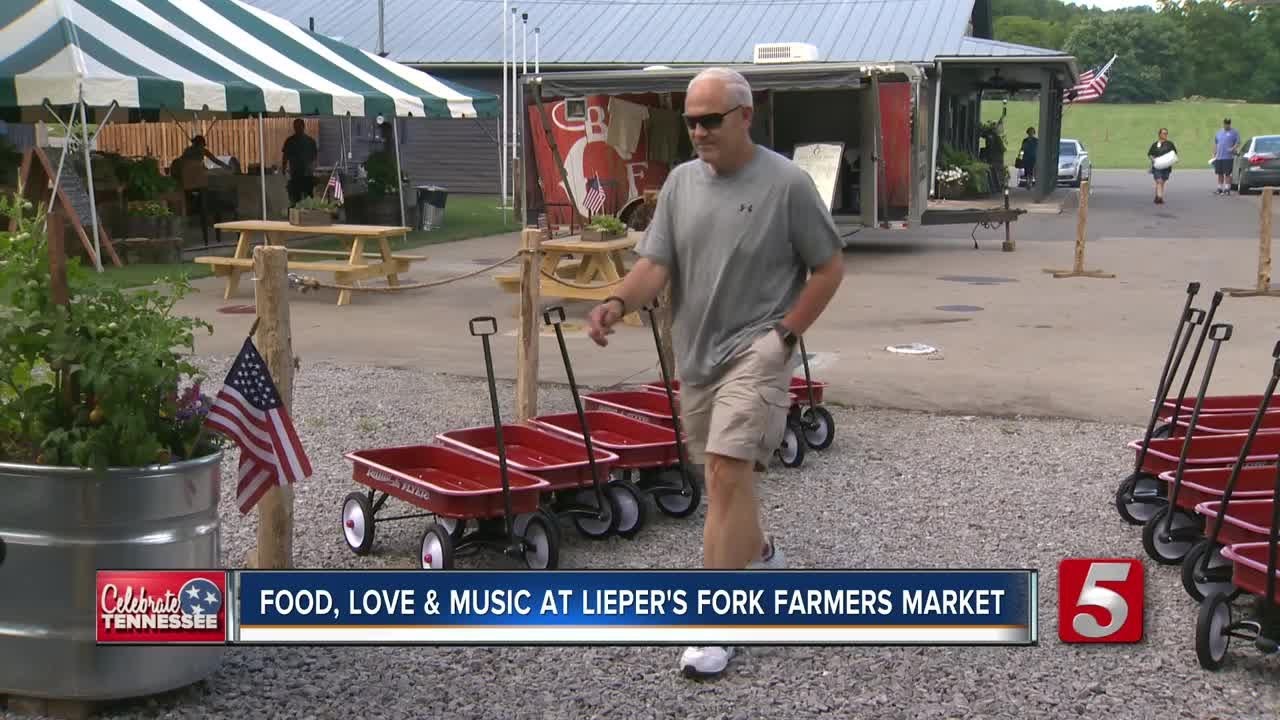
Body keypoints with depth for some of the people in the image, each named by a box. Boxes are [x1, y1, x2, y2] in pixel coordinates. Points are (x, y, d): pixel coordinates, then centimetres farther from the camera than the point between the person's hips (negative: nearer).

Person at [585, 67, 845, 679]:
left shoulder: (786, 183, -9)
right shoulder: (680, 182, 5)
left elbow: (829, 266, -3)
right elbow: (655, 264, 0)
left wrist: (785, 332, -9)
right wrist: (619, 302, -20)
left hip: (755, 352, -6)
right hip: (695, 353, 6)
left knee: (727, 475, -15)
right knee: (723, 475, 18)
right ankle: (757, 555, 45)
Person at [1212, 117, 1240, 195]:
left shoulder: (1234, 133, 1)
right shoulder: (1218, 133, 17)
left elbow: (1238, 143, -4)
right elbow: (1215, 144, 21)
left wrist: (1233, 148, -21)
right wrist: (1214, 154, 13)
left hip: (1228, 157, -5)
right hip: (1219, 157, 5)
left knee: (1227, 174, -7)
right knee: (1220, 174, 9)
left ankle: (1227, 189, -5)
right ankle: (1220, 188, 17)